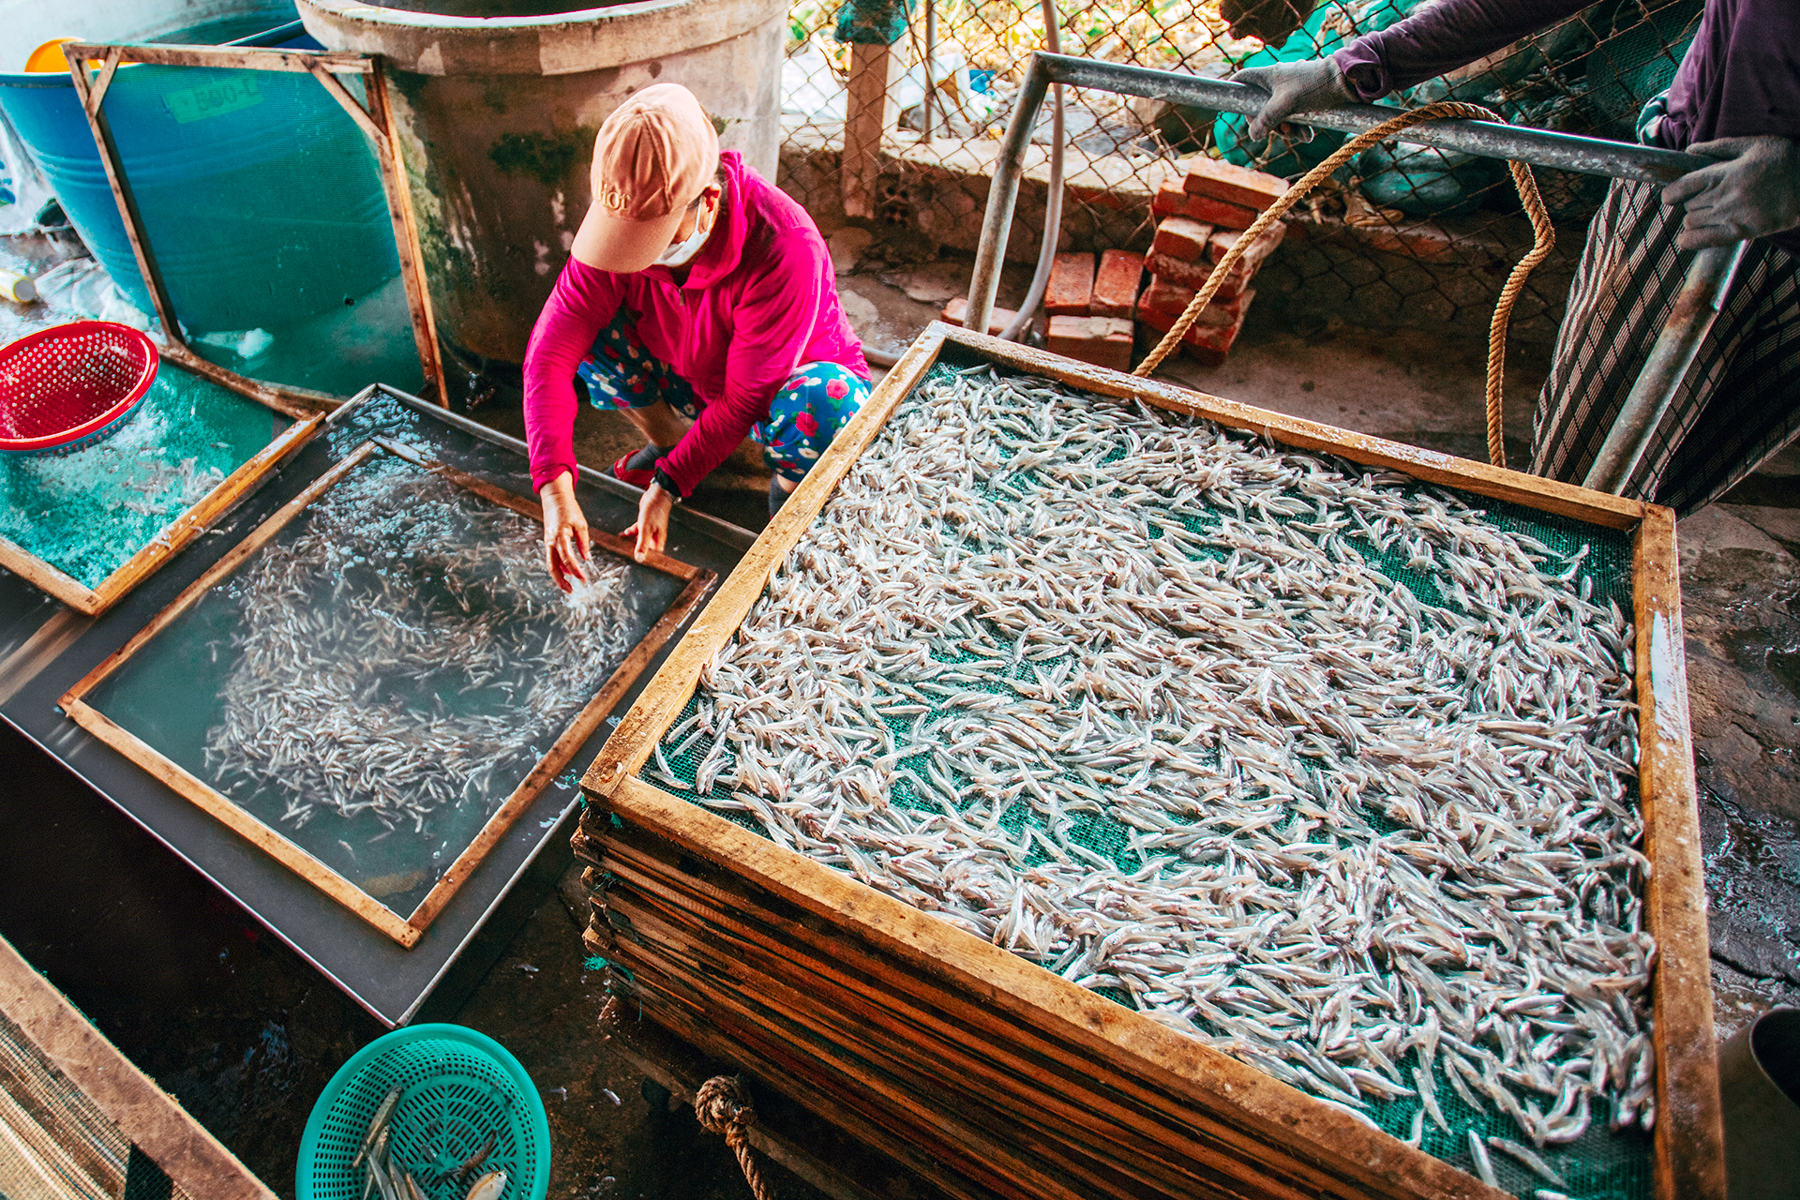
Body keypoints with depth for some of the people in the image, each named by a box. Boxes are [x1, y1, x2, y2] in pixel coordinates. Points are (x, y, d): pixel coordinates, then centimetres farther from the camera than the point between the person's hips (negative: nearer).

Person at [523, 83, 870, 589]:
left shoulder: (786, 249, -36)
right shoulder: (619, 220, -22)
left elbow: (746, 401, -29)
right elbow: (549, 354, -24)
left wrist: (669, 484, -28)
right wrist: (555, 490, -34)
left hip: (787, 383, -4)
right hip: (692, 379, 5)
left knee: (826, 405, -39)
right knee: (590, 328, -17)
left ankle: (789, 487, -3)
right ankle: (668, 440, 10)